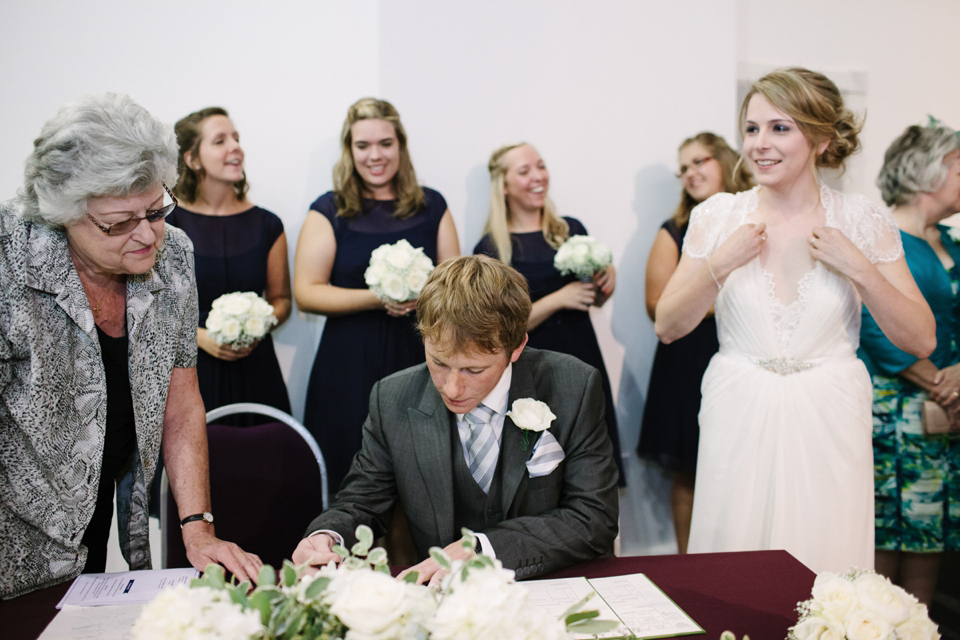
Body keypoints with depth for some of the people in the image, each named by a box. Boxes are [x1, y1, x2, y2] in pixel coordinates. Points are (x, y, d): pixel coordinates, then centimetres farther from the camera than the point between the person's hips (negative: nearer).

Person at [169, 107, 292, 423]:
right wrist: (200, 336, -12)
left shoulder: (266, 225, 6)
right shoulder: (168, 223, -1)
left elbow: (280, 299, 13)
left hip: (254, 372, 2)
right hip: (189, 368, -2)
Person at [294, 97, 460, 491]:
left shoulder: (431, 206, 10)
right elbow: (306, 293, -3)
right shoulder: (330, 211, 3)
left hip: (419, 357, 2)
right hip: (350, 365, -2)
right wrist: (376, 298, -16)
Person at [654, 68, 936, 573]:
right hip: (739, 421, 0)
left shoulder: (864, 222, 0)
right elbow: (667, 327, 0)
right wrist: (720, 265, -12)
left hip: (829, 422, 0)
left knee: (826, 566, 7)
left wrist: (859, 269, -12)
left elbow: (921, 341, -1)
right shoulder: (717, 217, 1)